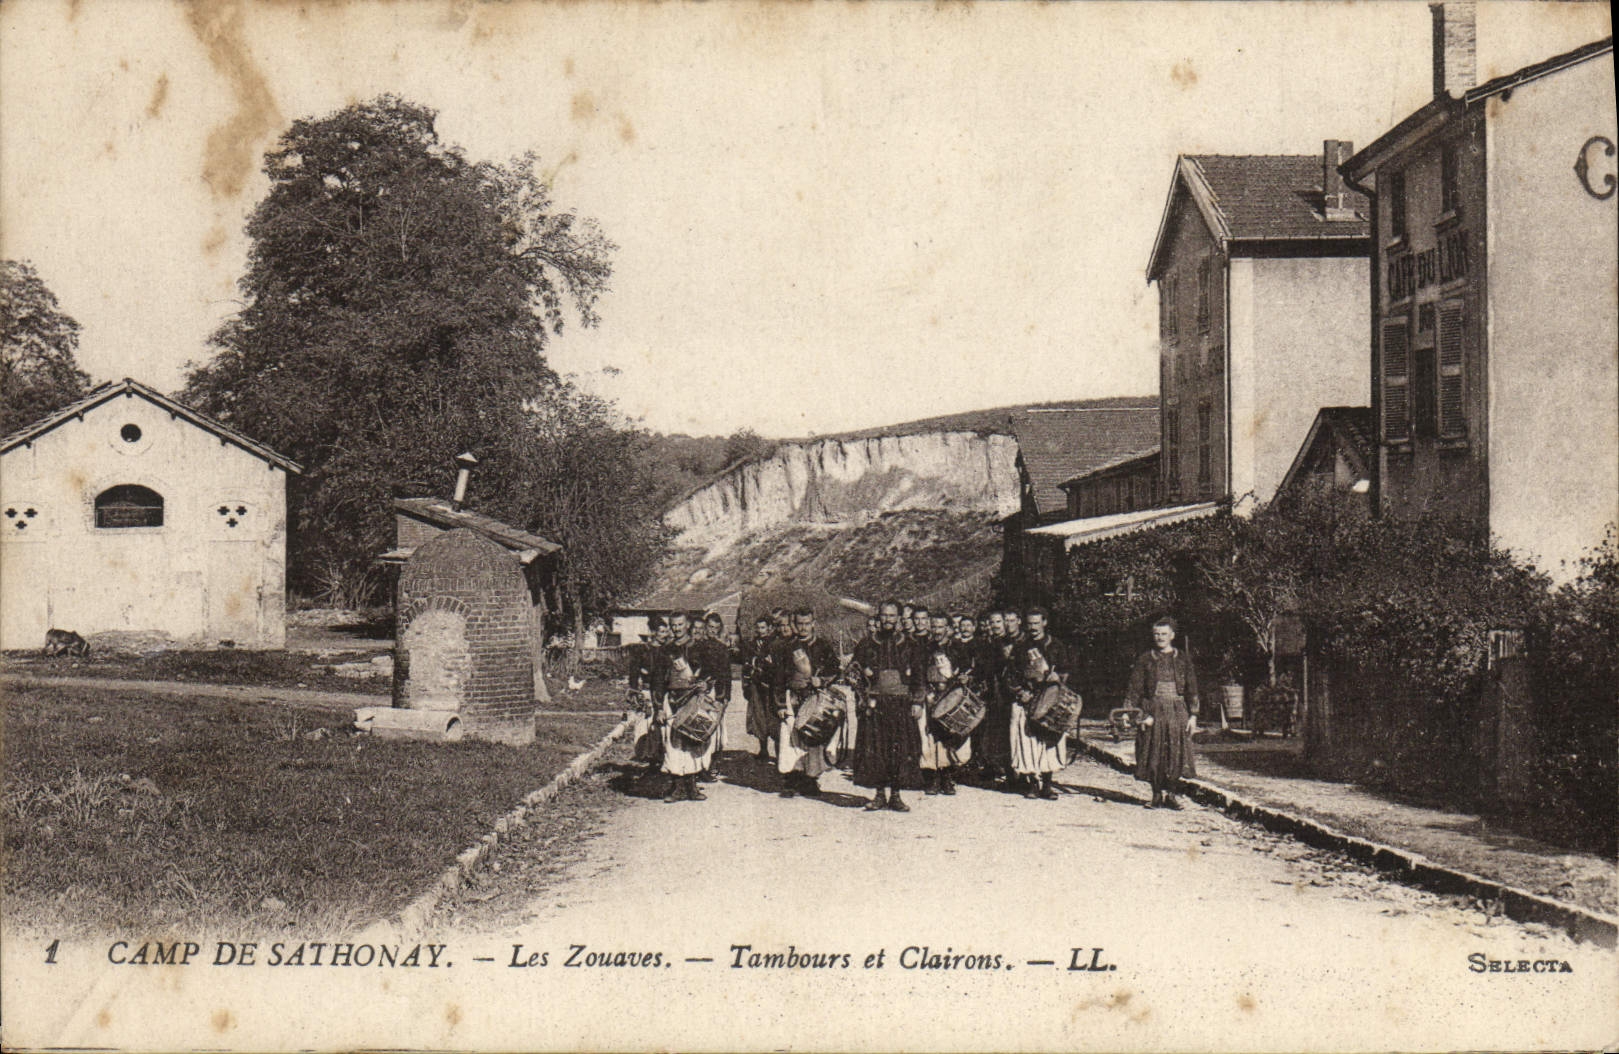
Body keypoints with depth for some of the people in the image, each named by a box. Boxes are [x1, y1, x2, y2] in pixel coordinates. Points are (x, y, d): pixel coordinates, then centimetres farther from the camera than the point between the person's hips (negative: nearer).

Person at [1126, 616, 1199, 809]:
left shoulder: (1182, 659, 6)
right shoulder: (1145, 660, 4)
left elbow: (1192, 689, 7)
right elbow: (1135, 688, 3)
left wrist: (1193, 715, 0)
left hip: (1177, 710, 1)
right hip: (1152, 711, -1)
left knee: (1175, 753, 0)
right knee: (1153, 755, 0)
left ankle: (1170, 794, 10)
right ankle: (1156, 795, 9)